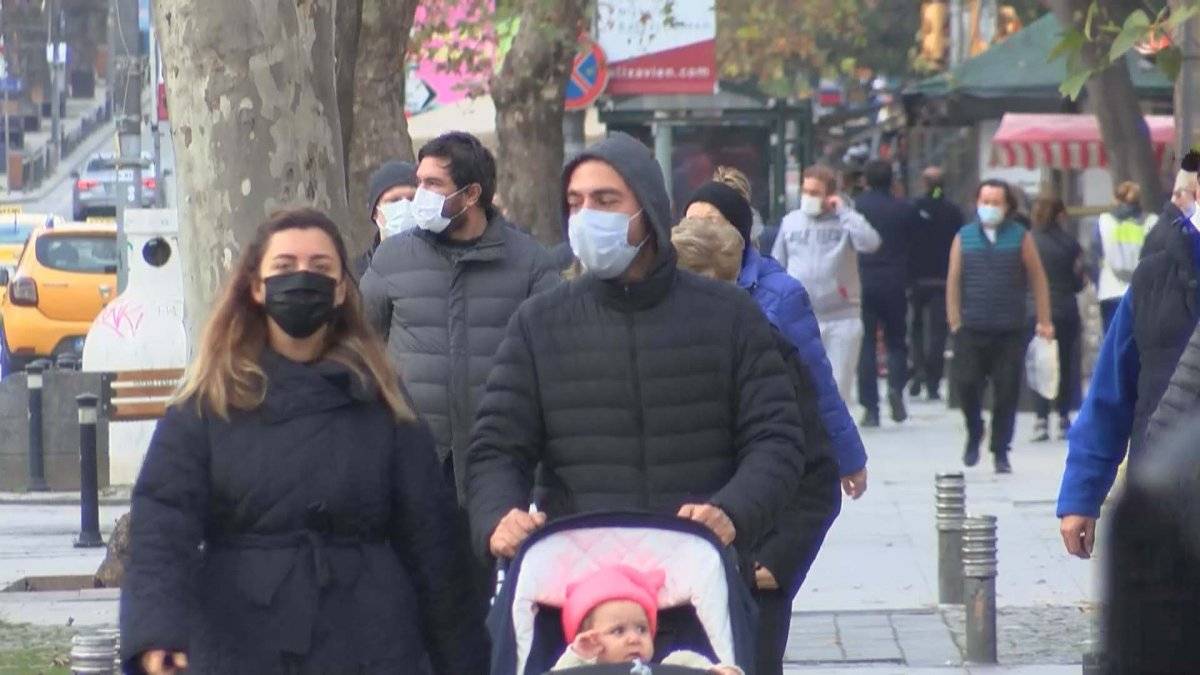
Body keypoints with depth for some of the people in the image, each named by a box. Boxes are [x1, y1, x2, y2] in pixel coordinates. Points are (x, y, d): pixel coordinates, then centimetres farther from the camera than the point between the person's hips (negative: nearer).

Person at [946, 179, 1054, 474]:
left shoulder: (1020, 237, 4)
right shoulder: (964, 238, 8)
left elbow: (1038, 280, 5)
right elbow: (954, 281, 8)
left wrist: (1044, 321, 1)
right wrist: (954, 322, 1)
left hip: (1010, 331, -1)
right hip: (971, 329, 1)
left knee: (1007, 392, -1)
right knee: (967, 384, -5)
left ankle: (1000, 452, 11)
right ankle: (974, 434, 21)